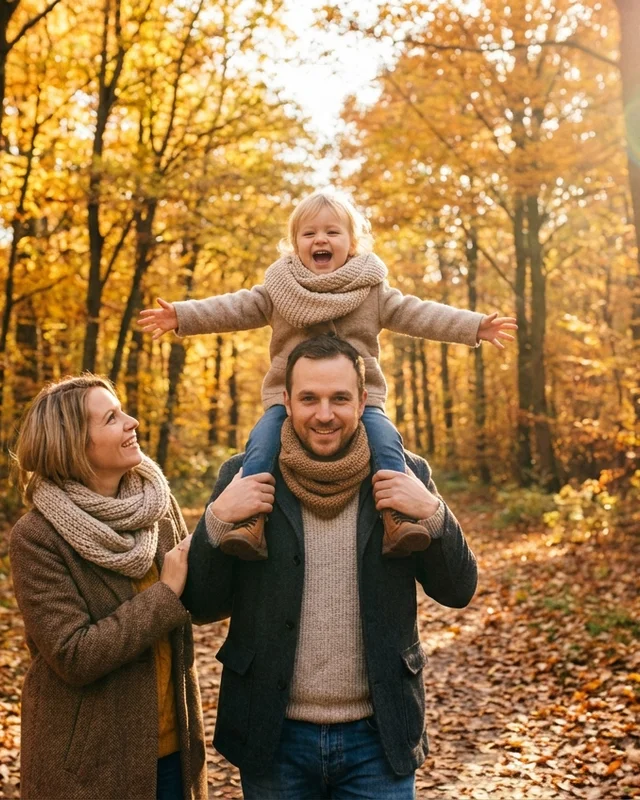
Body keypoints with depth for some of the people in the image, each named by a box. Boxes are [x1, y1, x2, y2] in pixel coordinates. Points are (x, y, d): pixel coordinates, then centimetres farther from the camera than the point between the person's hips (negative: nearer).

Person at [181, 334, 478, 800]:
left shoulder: (406, 476, -3)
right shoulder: (246, 476, -5)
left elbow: (458, 592, -2)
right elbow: (203, 606, -2)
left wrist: (432, 513, -18)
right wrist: (218, 519, -19)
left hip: (379, 738, 0)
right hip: (274, 738, 1)